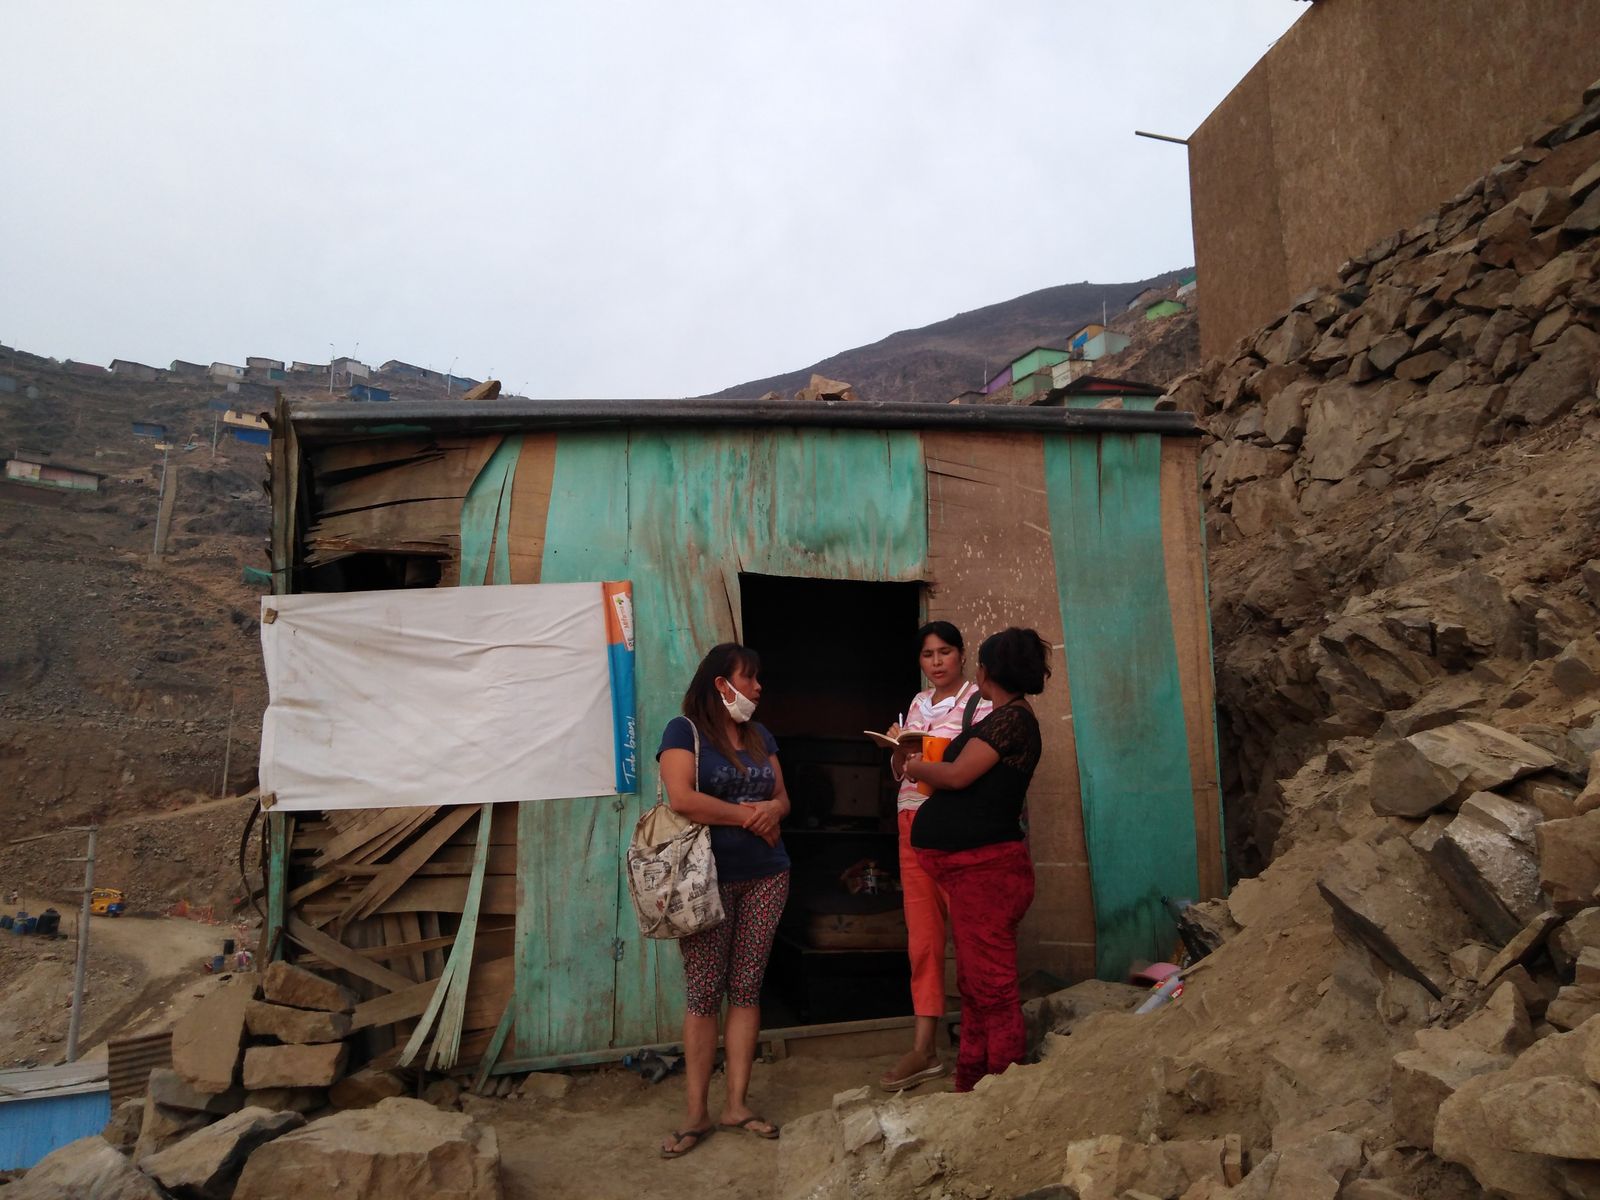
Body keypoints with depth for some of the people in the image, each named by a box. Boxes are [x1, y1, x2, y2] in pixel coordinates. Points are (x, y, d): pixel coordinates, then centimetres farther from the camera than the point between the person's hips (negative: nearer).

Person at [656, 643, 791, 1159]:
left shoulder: (760, 736, 14)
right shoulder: (684, 730, -6)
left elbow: (782, 796, 15)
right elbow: (682, 798, -18)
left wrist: (773, 808, -10)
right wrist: (749, 815, -11)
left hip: (765, 877, 5)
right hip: (707, 878, -5)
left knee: (747, 988, 7)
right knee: (703, 993, 0)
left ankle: (737, 1103, 15)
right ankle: (697, 1113, 10)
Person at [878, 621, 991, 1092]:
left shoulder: (979, 701, -3)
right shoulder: (918, 703, 16)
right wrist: (898, 749, -2)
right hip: (914, 823, 6)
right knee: (921, 935, 5)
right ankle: (923, 1048, 9)